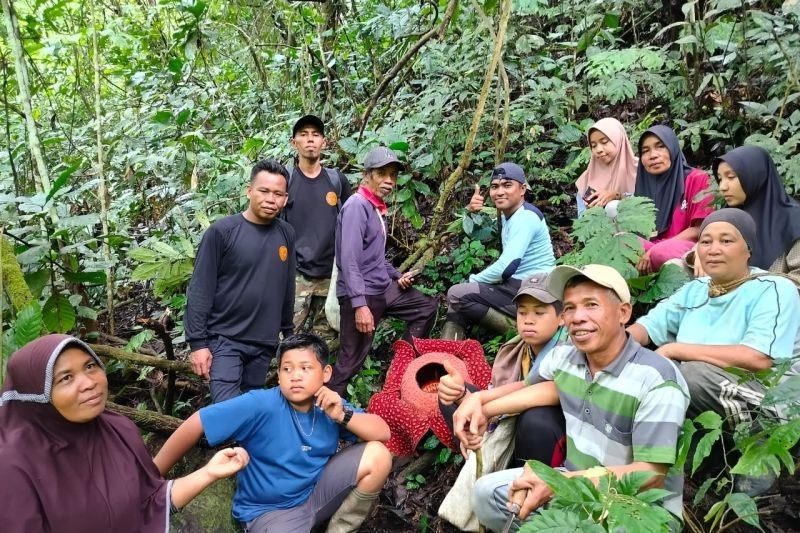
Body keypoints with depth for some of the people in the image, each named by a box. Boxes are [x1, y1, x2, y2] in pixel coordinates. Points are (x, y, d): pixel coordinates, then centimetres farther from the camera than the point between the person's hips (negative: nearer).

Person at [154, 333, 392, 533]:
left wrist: (343, 416, -24)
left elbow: (383, 433, -8)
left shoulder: (330, 405, -8)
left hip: (317, 494, 6)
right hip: (269, 510, -6)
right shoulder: (260, 404, -24)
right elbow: (195, 425, -24)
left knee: (378, 455, -11)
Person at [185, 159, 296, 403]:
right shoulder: (222, 231, -10)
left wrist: (288, 333, 16)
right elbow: (201, 290, -10)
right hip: (224, 339, -4)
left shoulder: (286, 234, 4)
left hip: (265, 343, 5)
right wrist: (197, 342, -12)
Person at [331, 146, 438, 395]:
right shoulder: (357, 205, -15)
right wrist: (360, 304, -28)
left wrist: (397, 276, 10)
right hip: (362, 295, -9)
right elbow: (349, 260, -24)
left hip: (384, 289, 9)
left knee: (427, 307, 16)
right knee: (350, 361, -3)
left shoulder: (378, 207, 12)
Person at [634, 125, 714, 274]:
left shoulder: (697, 179, 0)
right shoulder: (646, 184, 15)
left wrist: (654, 250, -16)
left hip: (688, 248, -4)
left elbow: (700, 229, -8)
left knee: (661, 253, -37)